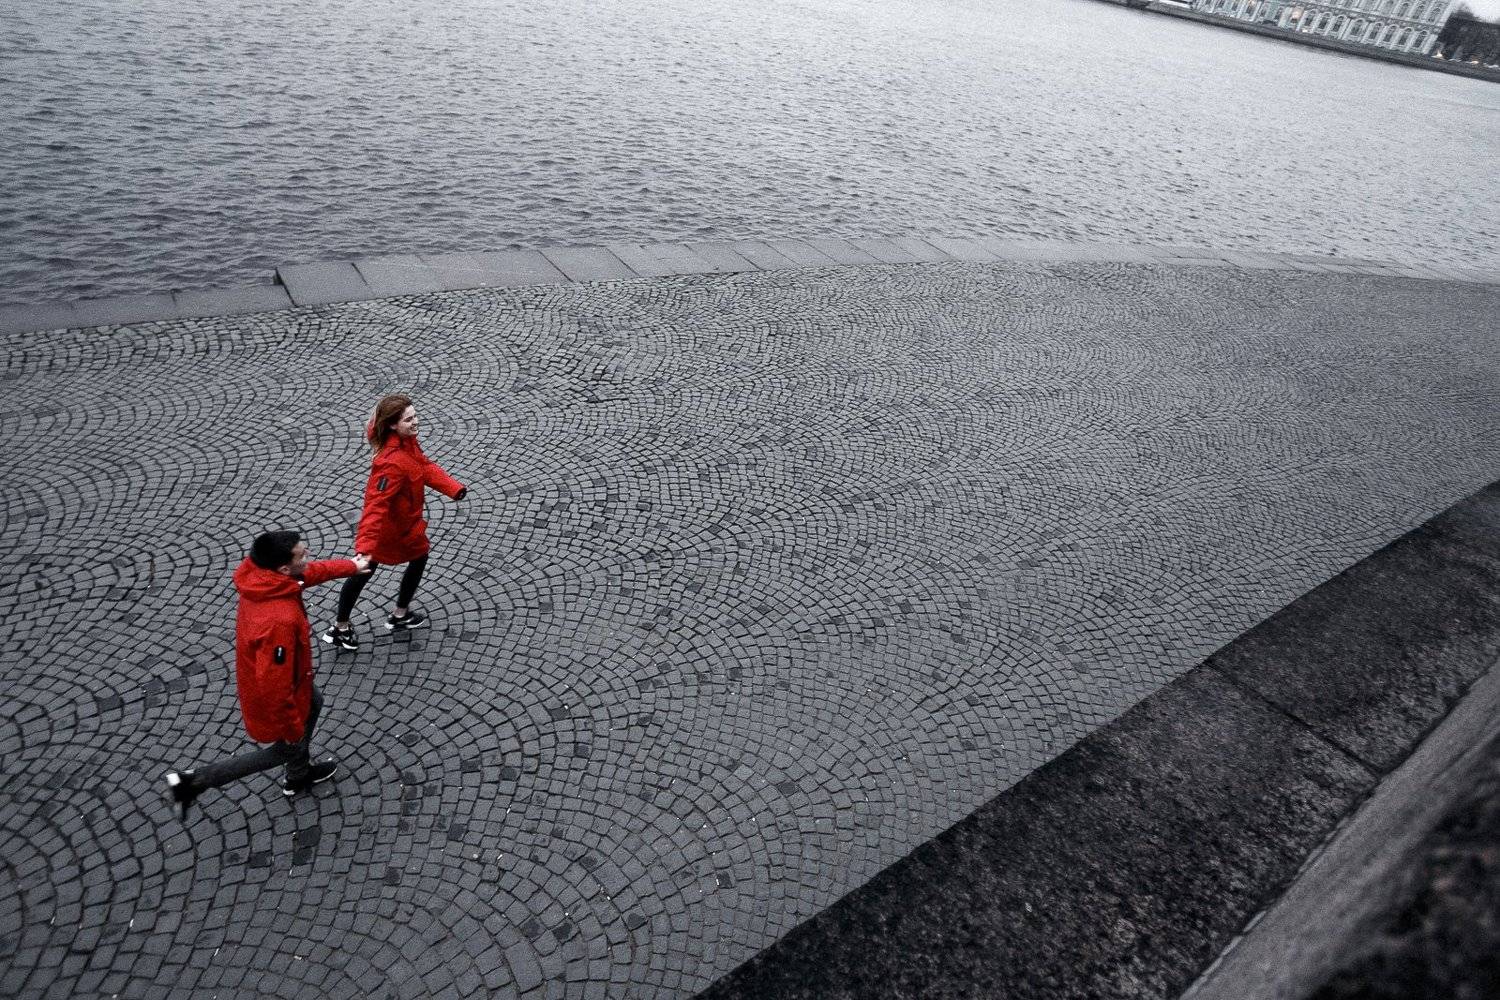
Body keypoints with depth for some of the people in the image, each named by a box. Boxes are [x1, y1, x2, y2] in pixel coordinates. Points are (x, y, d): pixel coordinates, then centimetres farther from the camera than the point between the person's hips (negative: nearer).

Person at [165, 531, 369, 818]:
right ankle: (192, 782, 21)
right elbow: (275, 683, -35)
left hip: (273, 675, 8)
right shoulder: (279, 620, -44)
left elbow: (314, 571, 4)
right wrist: (291, 727, -19)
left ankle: (298, 776, 53)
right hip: (273, 695, -8)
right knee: (289, 748, 19)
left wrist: (352, 566, 19)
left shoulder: (261, 575, -18)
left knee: (313, 703, 32)